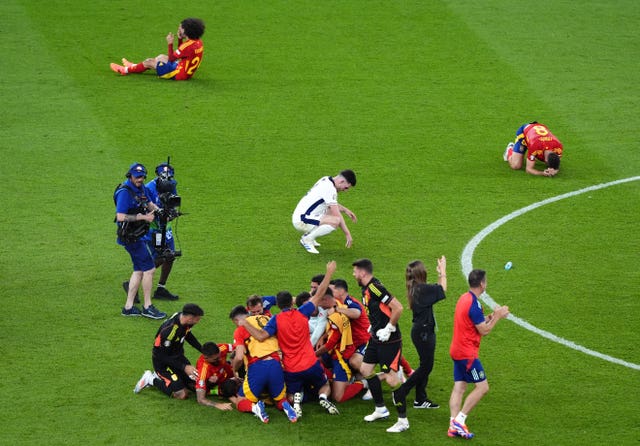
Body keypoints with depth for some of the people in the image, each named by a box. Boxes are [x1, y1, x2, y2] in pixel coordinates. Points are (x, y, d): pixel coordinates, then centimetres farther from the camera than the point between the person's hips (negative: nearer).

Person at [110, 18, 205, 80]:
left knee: (149, 62, 4)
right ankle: (134, 66, 42)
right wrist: (180, 39, 4)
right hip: (187, 73, 9)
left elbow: (171, 58, -20)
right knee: (161, 57, 27)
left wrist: (170, 43, -12)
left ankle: (126, 70, 26)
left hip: (179, 74, -9)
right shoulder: (198, 43, 0)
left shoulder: (188, 45, -28)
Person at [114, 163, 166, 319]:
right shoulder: (124, 192, -20)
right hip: (131, 237, -10)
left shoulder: (142, 188, 8)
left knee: (139, 271, 14)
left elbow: (149, 204, 23)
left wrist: (157, 209, 1)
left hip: (140, 235, 10)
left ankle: (128, 307, 20)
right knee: (149, 269, -7)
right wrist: (143, 217, -23)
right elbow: (120, 217, -26)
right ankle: (147, 307, 2)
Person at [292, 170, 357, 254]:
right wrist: (347, 234, -14)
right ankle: (307, 239, -10)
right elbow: (337, 215, -19)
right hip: (301, 221, -10)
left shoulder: (326, 180, 11)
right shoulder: (330, 189, -18)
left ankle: (308, 236, 17)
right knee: (335, 221, -27)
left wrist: (345, 210, 23)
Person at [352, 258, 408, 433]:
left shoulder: (375, 288, -21)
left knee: (391, 379, -9)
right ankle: (381, 410, 28)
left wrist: (388, 329, -19)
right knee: (365, 369, 16)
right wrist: (374, 327, 15)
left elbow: (398, 308, -25)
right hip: (376, 338, 11)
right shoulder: (366, 289, 10)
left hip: (389, 340, -11)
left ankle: (403, 420, 0)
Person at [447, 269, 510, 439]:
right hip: (467, 353, -10)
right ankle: (459, 420, -8)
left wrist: (492, 316, 15)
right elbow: (484, 330, -15)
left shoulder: (464, 298, 11)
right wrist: (497, 316, -3)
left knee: (459, 387, 6)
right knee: (482, 387, -5)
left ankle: (454, 426, 1)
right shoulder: (473, 303, -19)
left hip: (457, 351, 10)